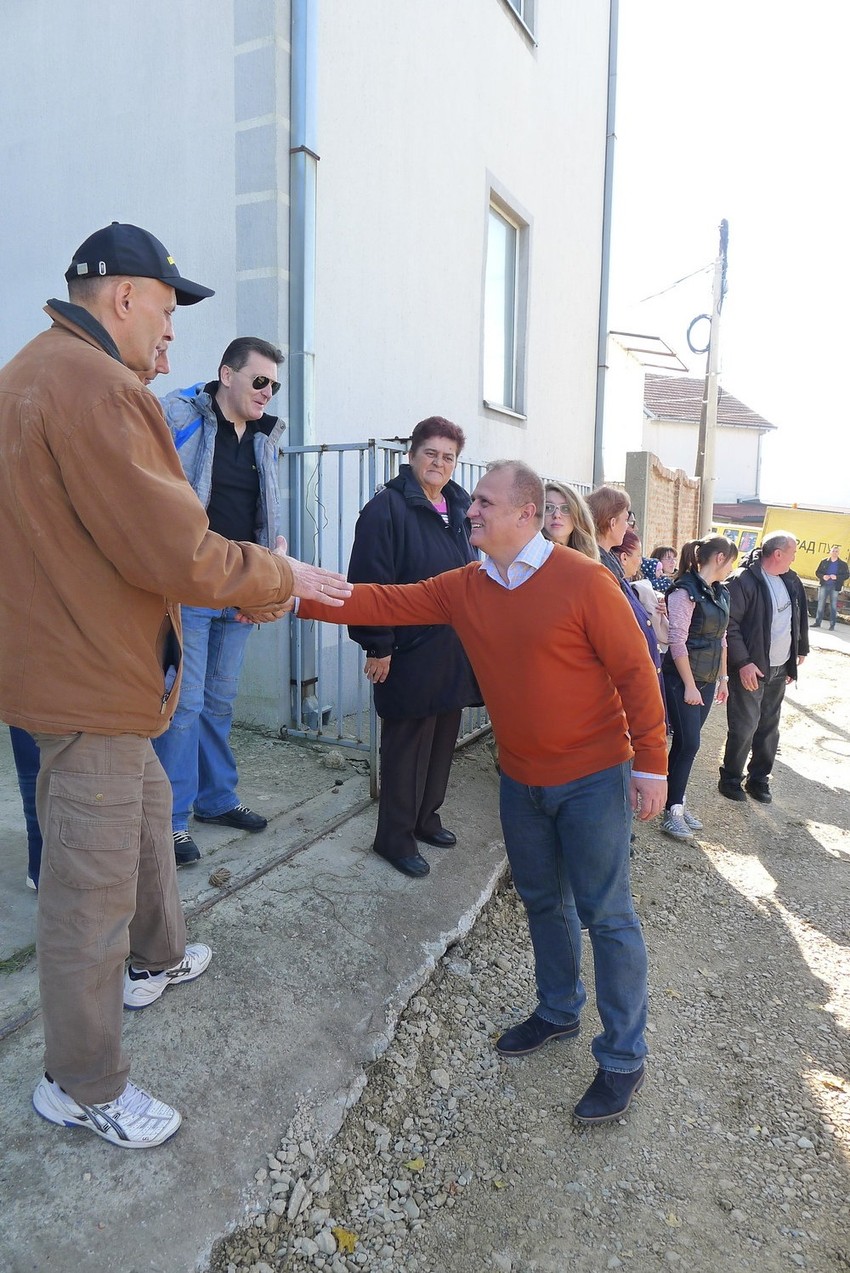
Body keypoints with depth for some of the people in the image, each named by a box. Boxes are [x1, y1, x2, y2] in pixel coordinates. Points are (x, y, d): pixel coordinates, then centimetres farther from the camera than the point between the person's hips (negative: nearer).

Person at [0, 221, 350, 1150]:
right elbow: (173, 550, -24)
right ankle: (82, 1086, 22)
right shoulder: (89, 384, -20)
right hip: (87, 682, -11)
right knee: (92, 886, 2)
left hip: (87, 663, 11)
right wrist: (276, 577, -8)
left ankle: (157, 958, 49)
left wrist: (247, 589, 16)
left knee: (145, 808, 27)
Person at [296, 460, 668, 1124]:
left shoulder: (583, 581, -19)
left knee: (607, 915, 4)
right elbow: (382, 601, -5)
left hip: (593, 780, -6)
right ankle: (559, 1012, 42)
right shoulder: (463, 588, -2)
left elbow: (636, 671, -16)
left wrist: (651, 764, -14)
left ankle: (624, 1058, 21)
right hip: (521, 780, 6)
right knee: (544, 902, 21)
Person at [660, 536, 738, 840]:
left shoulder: (720, 592, 9)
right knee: (688, 744, -5)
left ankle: (676, 800, 20)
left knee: (687, 743, 11)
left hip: (707, 680, 7)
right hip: (682, 680, -7)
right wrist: (689, 686, -17)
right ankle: (672, 812, 4)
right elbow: (678, 642, -18)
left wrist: (723, 677, 16)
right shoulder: (685, 591, -16)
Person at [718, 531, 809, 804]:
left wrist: (800, 651, 17)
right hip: (751, 669, -7)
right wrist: (743, 663, -21)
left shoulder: (790, 581, 7)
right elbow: (729, 625, -19)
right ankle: (730, 779, 18)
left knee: (769, 728, 14)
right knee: (744, 728, 0)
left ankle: (759, 779, 28)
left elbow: (800, 617, 19)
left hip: (780, 669, 7)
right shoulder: (744, 580, -16)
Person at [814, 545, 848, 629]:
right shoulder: (824, 561, 6)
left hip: (835, 587, -2)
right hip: (824, 586, 2)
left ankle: (832, 625, 5)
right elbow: (818, 572, 8)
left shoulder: (843, 564, 1)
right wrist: (823, 576, -13)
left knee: (833, 607, 1)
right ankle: (817, 622, 10)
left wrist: (837, 577, -17)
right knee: (820, 605, 3)